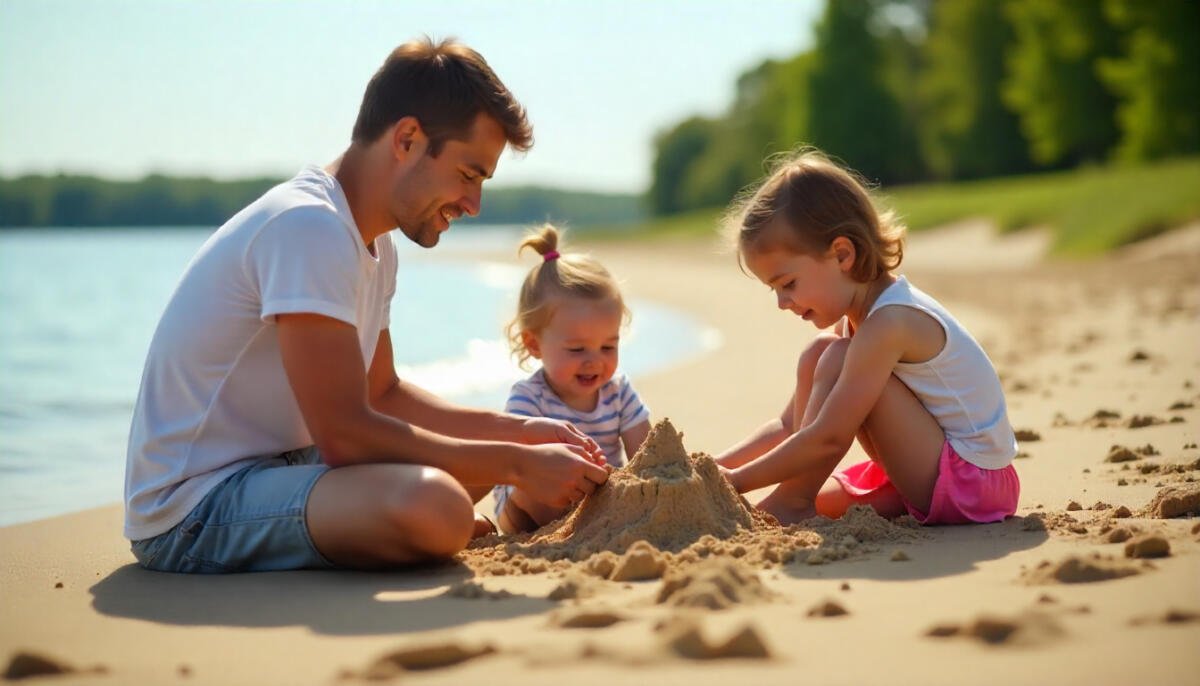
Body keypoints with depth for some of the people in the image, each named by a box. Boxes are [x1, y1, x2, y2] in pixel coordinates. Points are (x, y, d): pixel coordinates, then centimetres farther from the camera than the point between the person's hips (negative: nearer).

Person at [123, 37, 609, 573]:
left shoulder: (374, 246, 11)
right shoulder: (306, 227, -21)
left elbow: (382, 394, 20)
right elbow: (344, 433, -25)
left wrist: (522, 430, 7)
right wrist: (517, 464, -19)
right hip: (191, 512, -10)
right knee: (433, 506, -32)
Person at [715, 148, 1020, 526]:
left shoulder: (889, 323, -23)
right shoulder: (853, 320, 8)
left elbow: (828, 438, -25)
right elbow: (790, 425, 9)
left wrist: (736, 480, -20)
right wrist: (715, 467, -2)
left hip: (973, 483, -10)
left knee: (833, 358, -19)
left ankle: (792, 503, -15)